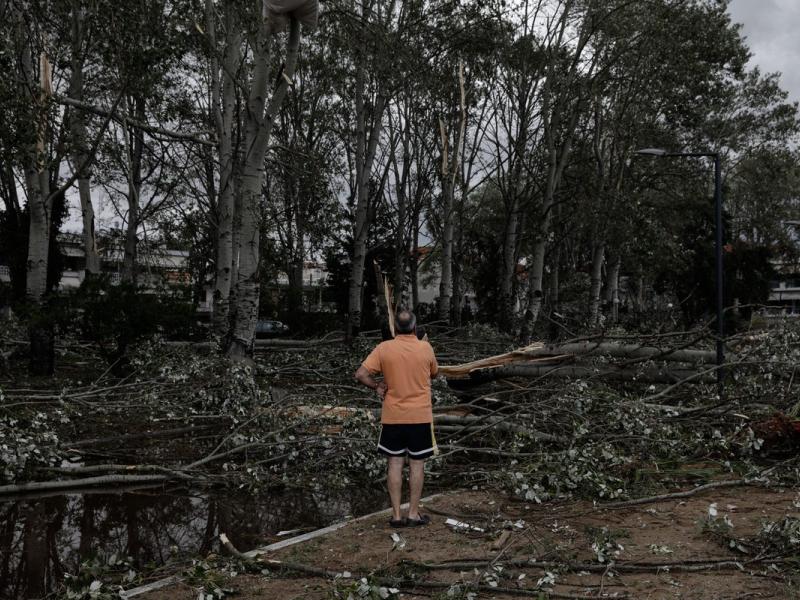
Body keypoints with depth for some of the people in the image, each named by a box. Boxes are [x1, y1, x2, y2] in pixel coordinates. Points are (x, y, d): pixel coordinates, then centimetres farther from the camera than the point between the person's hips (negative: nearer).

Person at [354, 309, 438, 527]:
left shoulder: (384, 348, -7)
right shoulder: (425, 348, -6)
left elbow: (360, 375, -10)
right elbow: (434, 373, 11)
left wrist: (377, 386, 4)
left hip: (392, 416, 1)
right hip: (420, 416, -1)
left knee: (395, 463, 7)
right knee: (417, 464, 7)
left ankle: (396, 515, 9)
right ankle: (413, 514, 11)